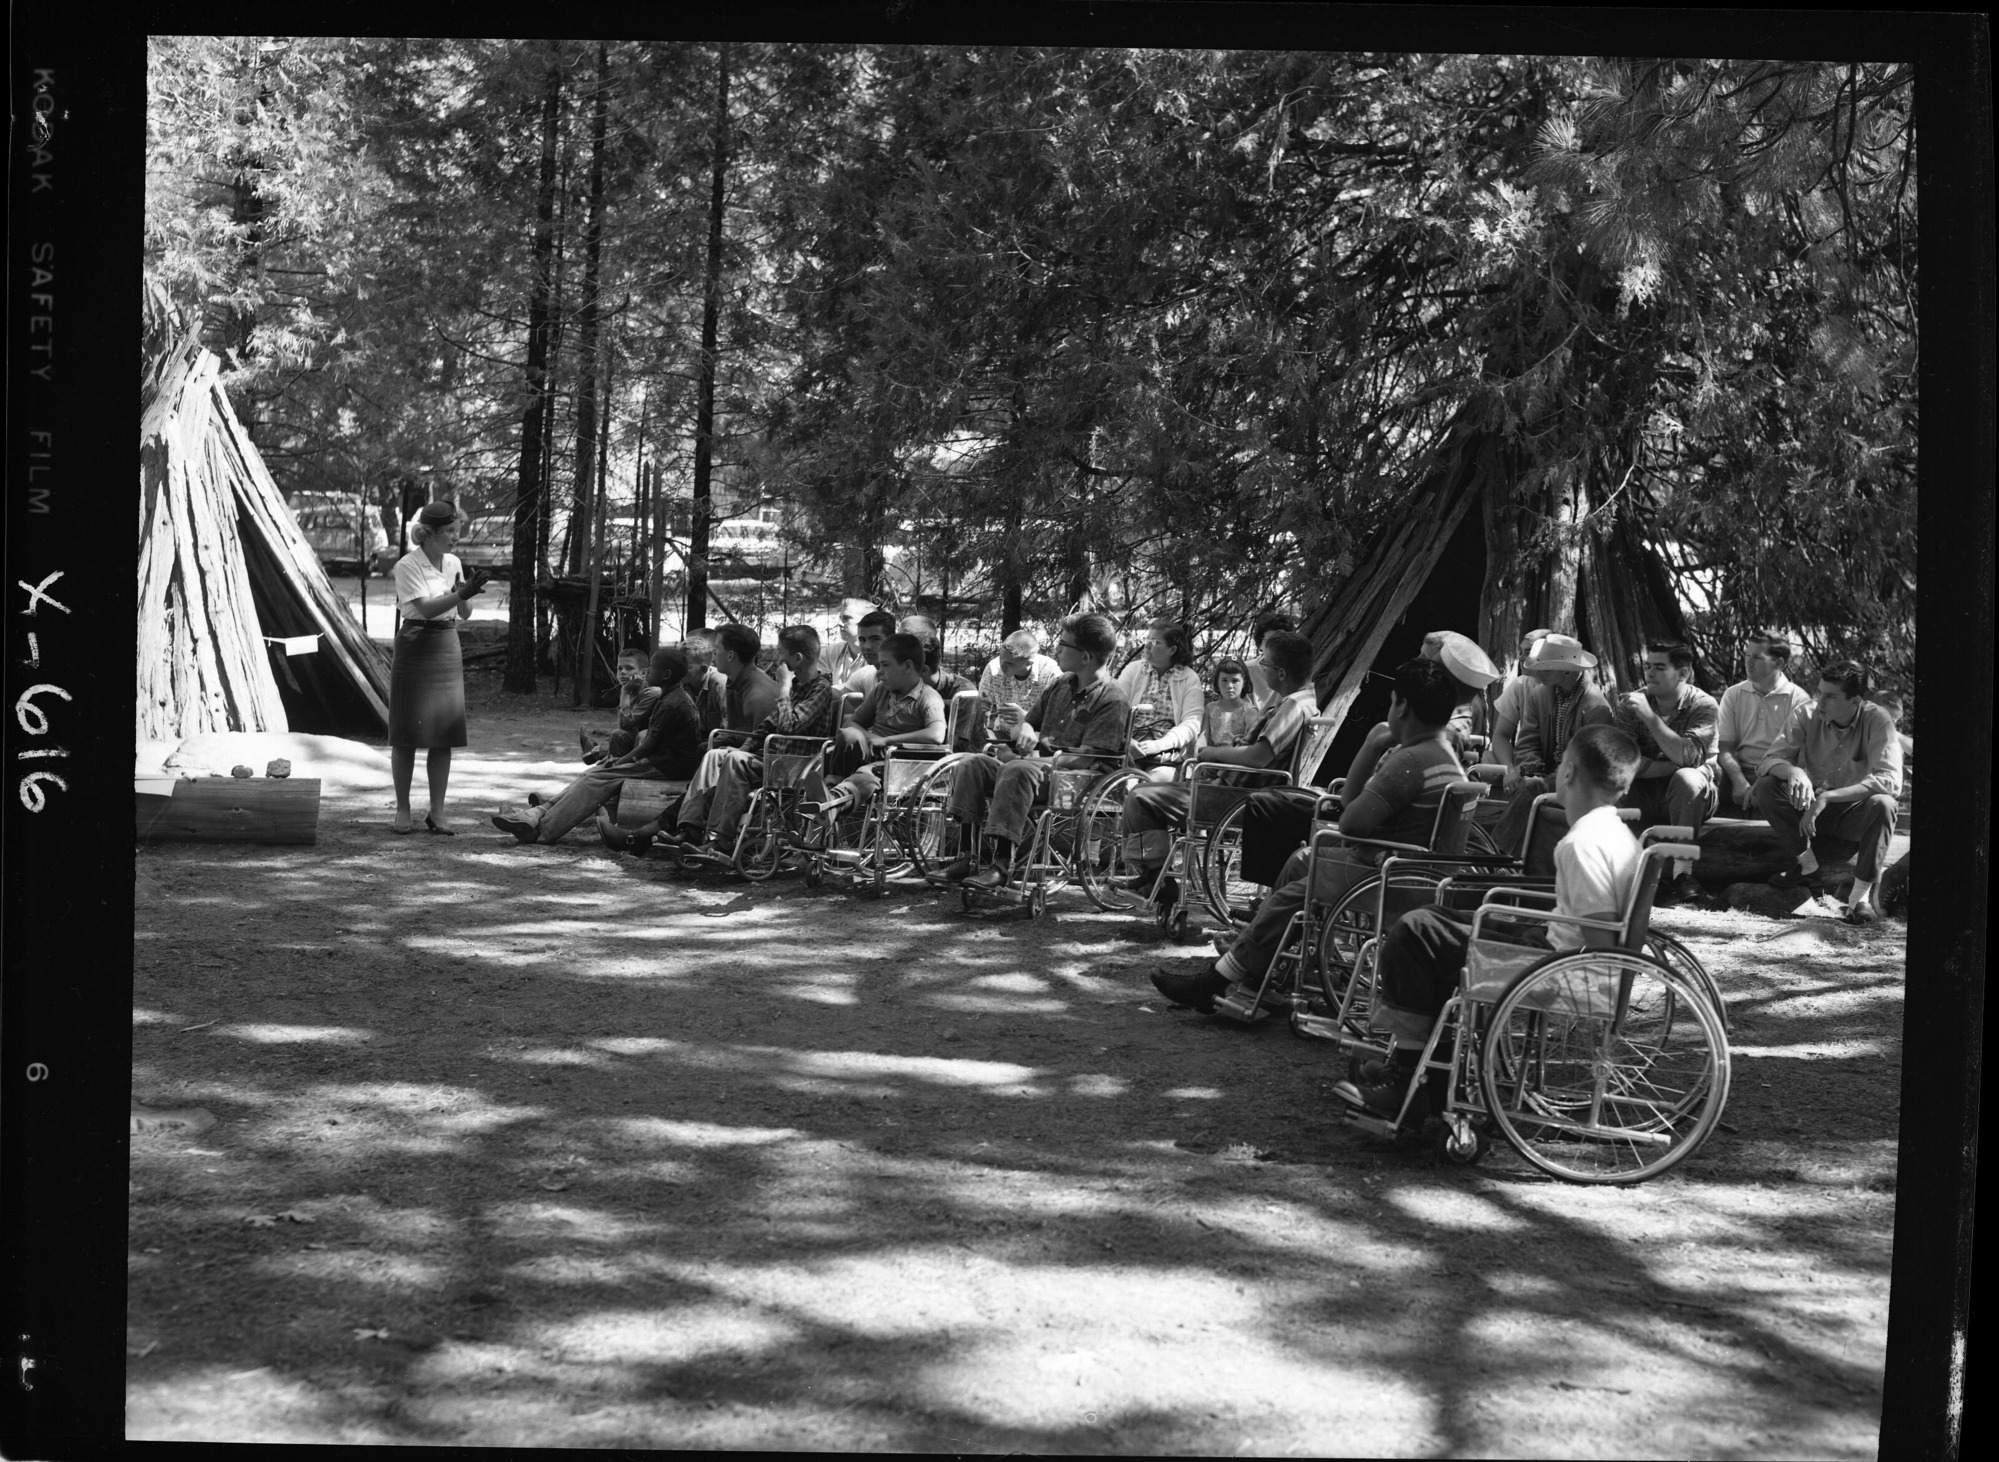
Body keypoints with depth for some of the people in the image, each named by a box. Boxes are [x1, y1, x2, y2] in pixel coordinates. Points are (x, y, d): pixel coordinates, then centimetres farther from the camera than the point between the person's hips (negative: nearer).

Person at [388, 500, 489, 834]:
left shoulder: (453, 563, 7)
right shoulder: (408, 566, -10)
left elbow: (464, 614, 8)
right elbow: (426, 608, -21)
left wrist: (468, 592, -12)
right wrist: (462, 592, -29)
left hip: (447, 650, 5)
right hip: (415, 648, -5)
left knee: (443, 735, 3)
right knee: (406, 734, 1)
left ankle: (437, 813, 9)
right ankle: (403, 809, 10)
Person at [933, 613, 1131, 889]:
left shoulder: (1113, 701, -8)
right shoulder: (1061, 685, 18)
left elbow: (1089, 758, -17)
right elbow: (1028, 724, 24)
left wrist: (1045, 759, -23)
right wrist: (1023, 729, 0)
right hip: (1038, 766, 8)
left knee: (1018, 769, -36)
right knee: (973, 764, -10)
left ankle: (1002, 864, -40)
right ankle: (966, 858, -20)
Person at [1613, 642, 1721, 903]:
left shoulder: (1703, 706, -9)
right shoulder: (1631, 704, -1)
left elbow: (1687, 757, -26)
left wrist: (1649, 716, -28)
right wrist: (1669, 767, -19)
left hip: (1693, 795, -3)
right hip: (1647, 797, 3)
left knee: (1687, 778, -36)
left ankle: (1682, 870, -27)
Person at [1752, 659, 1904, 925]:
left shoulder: (1877, 721, -17)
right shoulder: (1806, 716, -10)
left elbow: (1890, 780, -28)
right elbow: (1771, 760, -14)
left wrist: (1827, 797, -37)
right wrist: (1793, 771, -40)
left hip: (1854, 814, -3)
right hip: (1811, 809, 3)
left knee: (1882, 805, -35)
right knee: (1766, 786, -22)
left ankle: (1861, 895, -26)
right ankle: (1807, 865, -7)